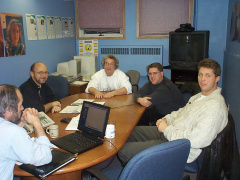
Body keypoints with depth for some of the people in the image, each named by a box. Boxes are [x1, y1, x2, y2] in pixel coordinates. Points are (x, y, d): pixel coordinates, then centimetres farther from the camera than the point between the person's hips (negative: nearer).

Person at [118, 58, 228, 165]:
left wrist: (167, 129, -20)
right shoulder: (198, 96, 11)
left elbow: (198, 139, -30)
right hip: (167, 133, 10)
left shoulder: (215, 106, -22)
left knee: (124, 151, -11)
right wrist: (166, 119, 3)